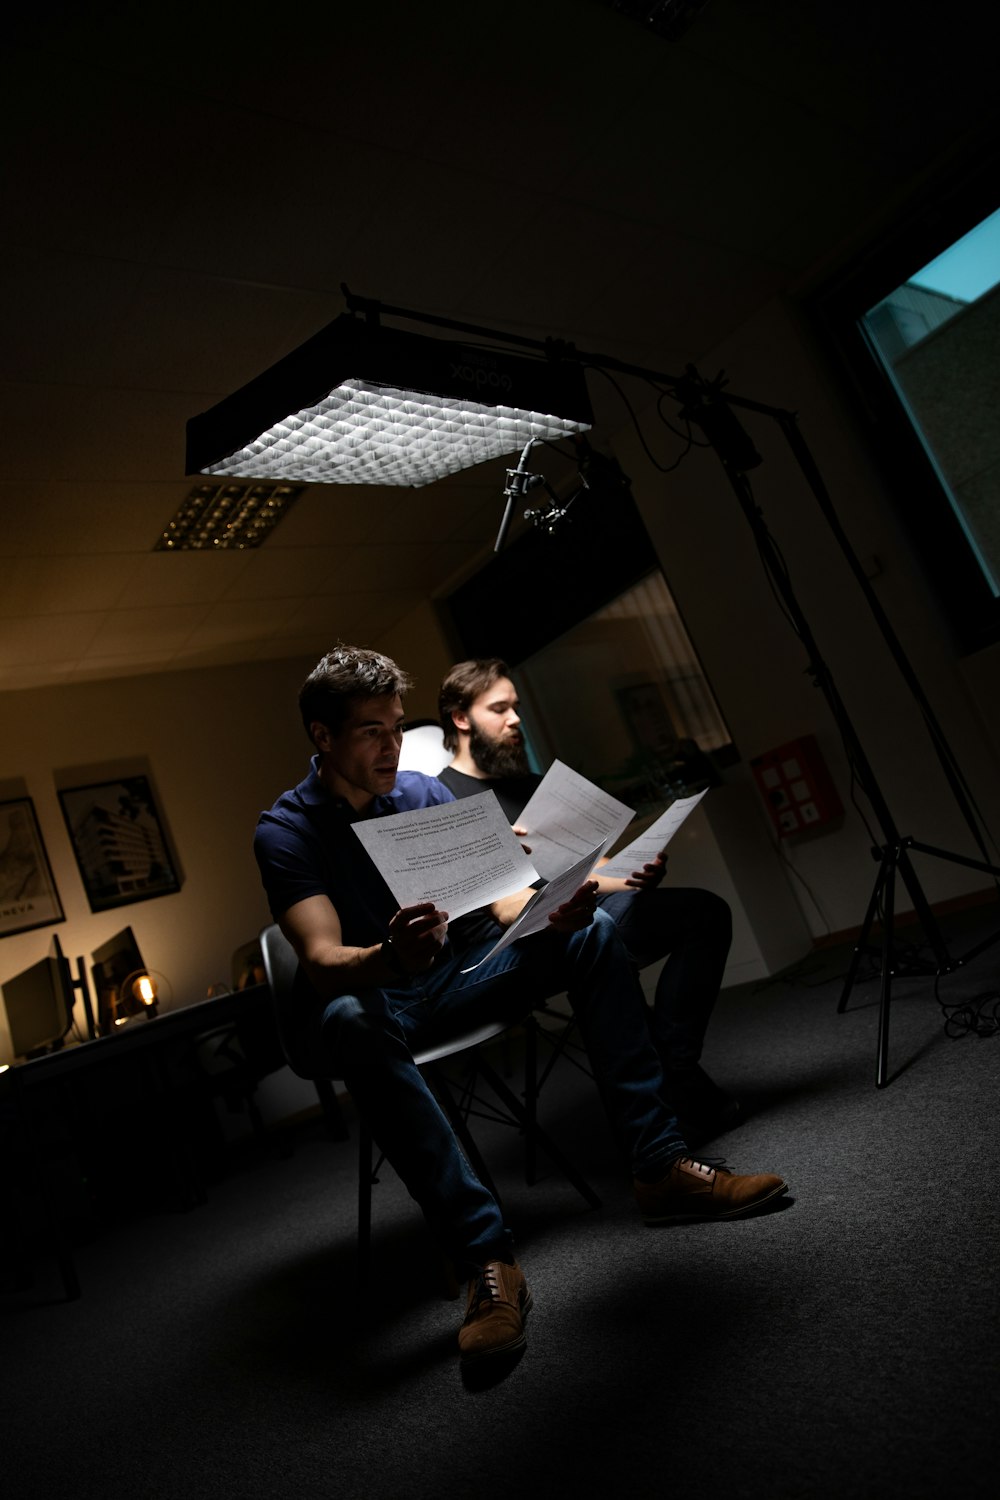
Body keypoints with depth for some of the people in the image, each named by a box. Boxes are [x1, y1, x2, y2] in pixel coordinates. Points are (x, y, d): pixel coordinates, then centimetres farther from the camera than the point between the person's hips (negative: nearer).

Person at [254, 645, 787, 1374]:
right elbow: (322, 960, -28)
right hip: (371, 992, -4)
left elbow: (501, 897, -6)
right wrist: (391, 959, -52)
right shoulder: (285, 831, -15)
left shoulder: (424, 791, -1)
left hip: (454, 974, 5)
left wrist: (552, 907, -30)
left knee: (593, 932, -13)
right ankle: (487, 1259, -39)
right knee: (350, 1021, -41)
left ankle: (660, 1163, -16)